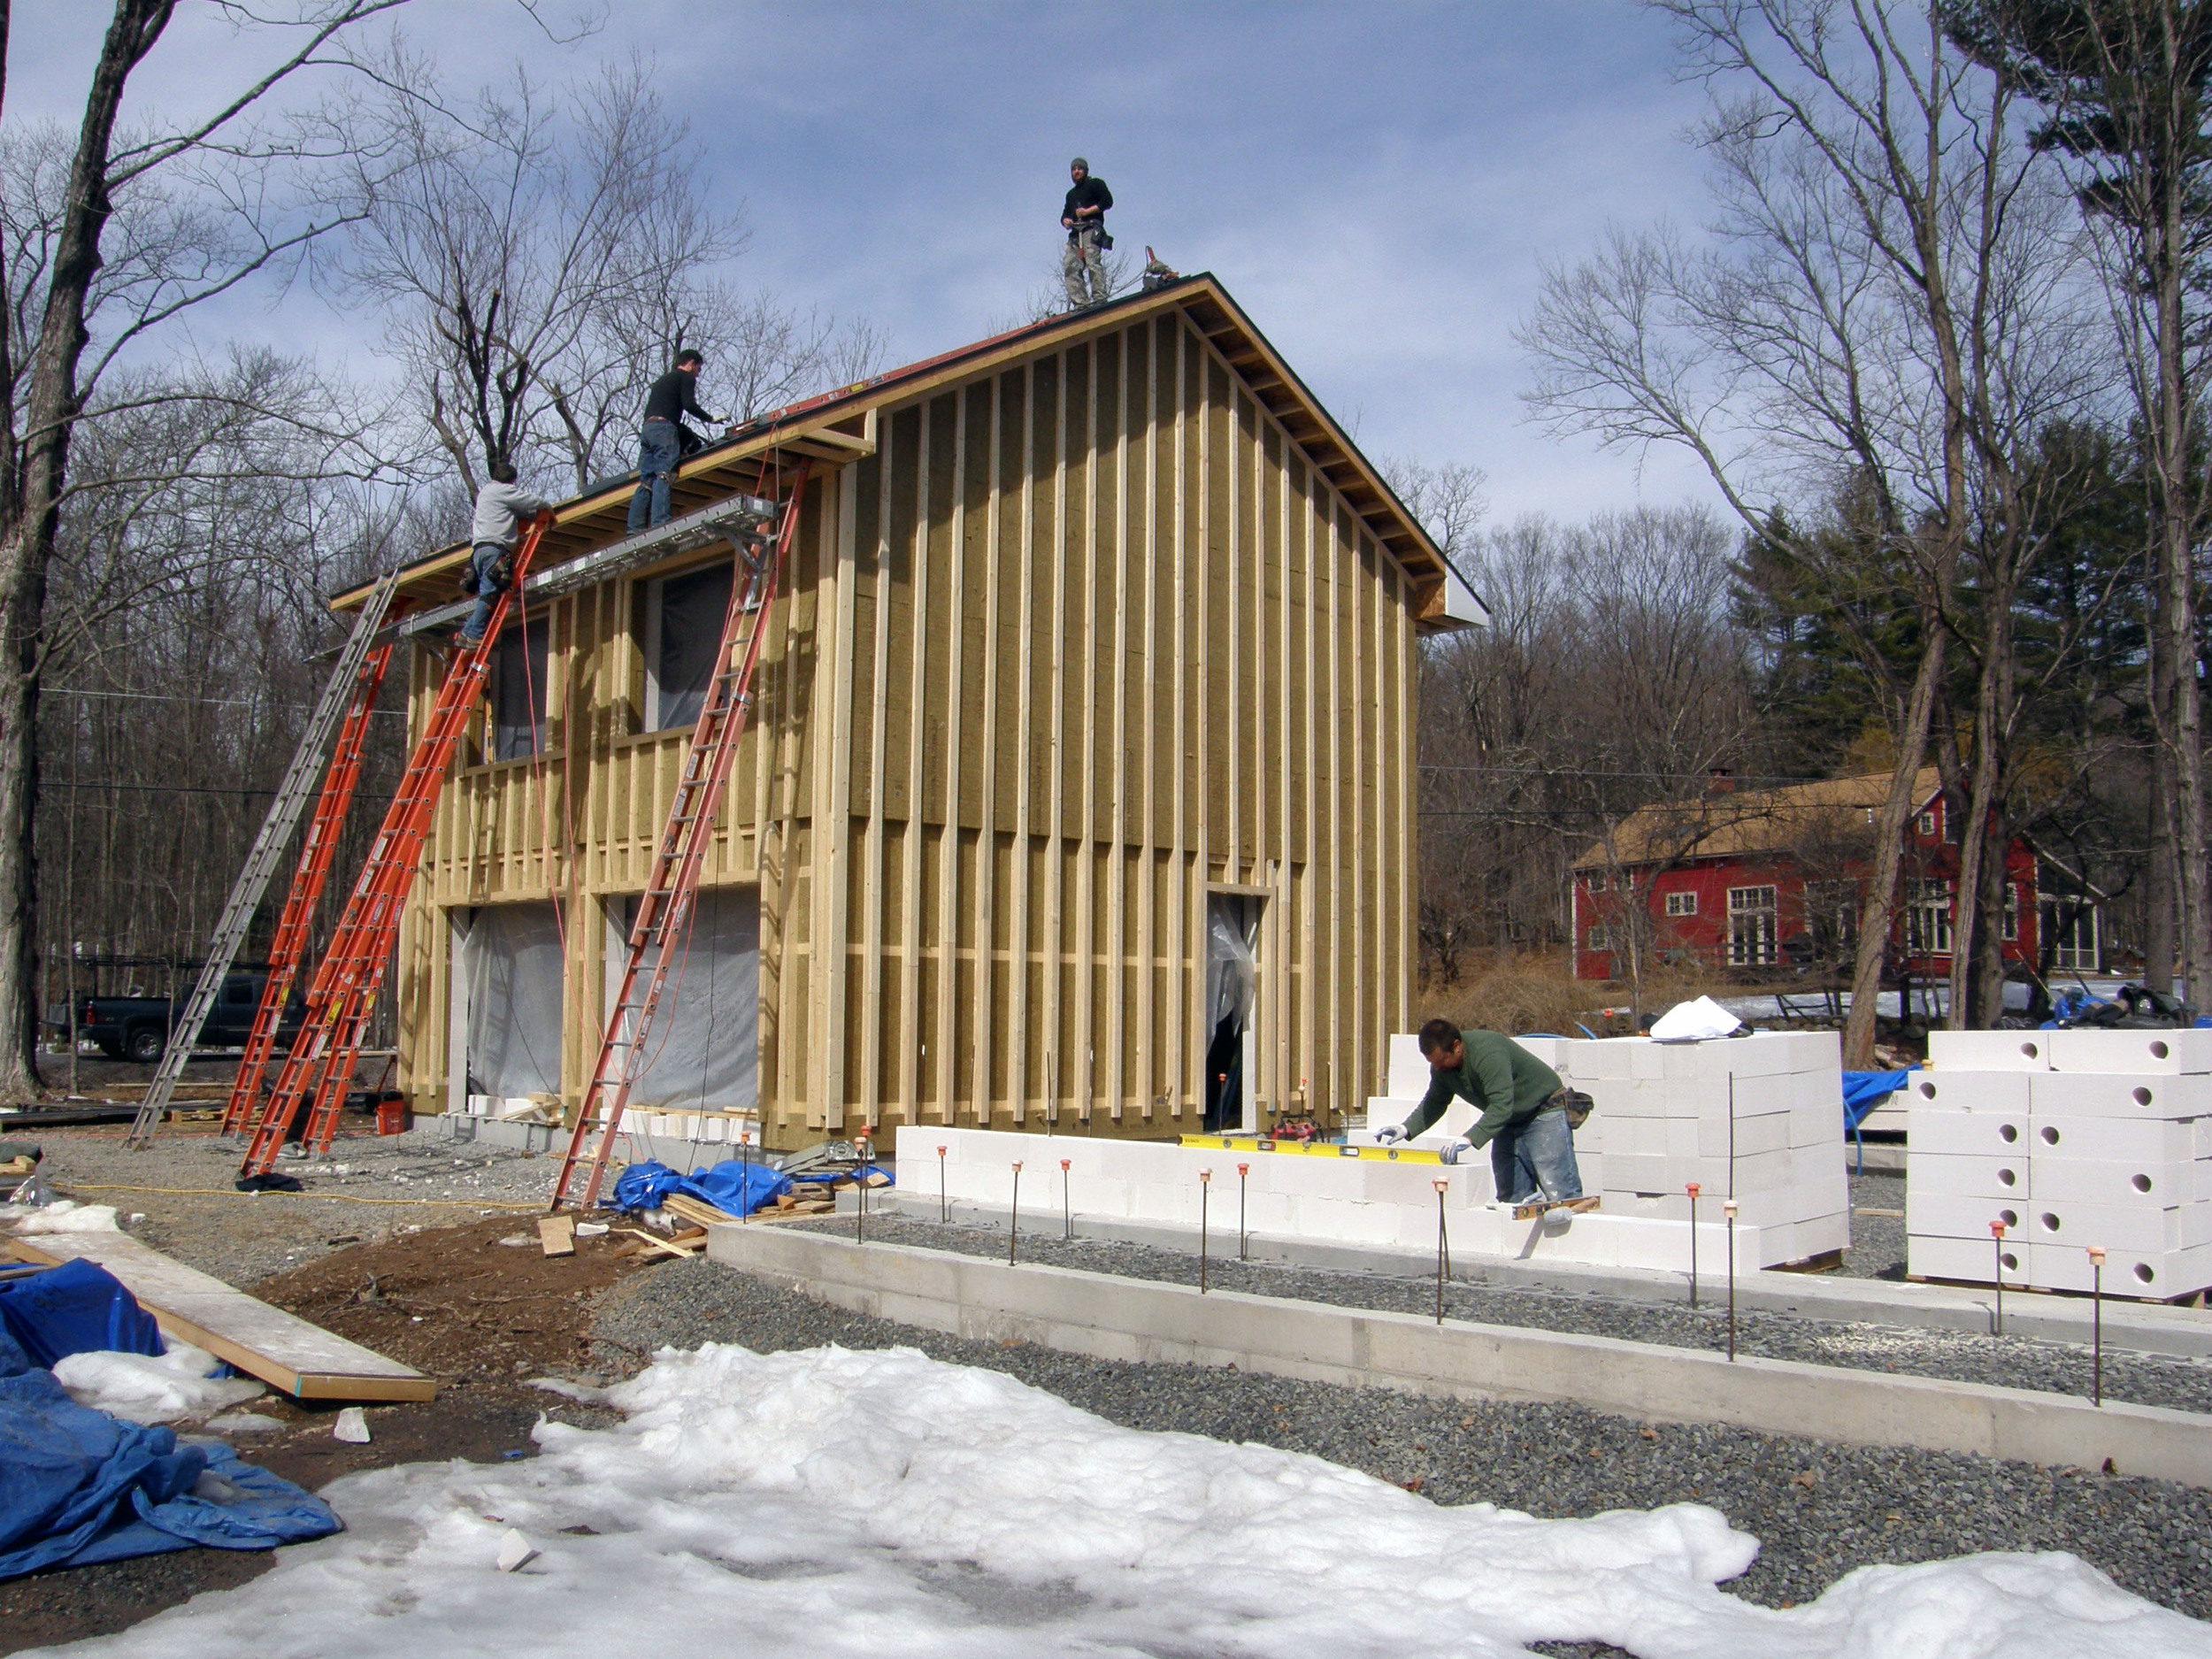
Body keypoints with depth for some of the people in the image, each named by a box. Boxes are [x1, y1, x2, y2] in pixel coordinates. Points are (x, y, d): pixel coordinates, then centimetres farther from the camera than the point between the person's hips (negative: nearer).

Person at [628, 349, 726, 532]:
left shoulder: (662, 380, 34)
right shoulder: (686, 378, 9)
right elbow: (689, 405, -7)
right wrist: (711, 419, 4)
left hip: (647, 428, 8)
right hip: (664, 428, -8)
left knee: (646, 480, 0)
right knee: (663, 476, -18)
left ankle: (635, 528, -10)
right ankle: (659, 523, -31)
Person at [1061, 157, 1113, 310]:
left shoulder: (1096, 184, 13)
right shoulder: (1071, 194, 34)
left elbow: (1108, 201, -1)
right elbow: (1065, 213, 31)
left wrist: (1088, 211, -10)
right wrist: (1065, 220, 5)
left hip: (1092, 229, -7)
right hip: (1075, 233, 7)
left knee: (1092, 261, -22)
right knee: (1070, 266, -10)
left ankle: (1099, 298, -28)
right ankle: (1080, 302, -15)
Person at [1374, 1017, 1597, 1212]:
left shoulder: (1488, 1053, -31)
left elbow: (1501, 1106, -38)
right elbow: (1434, 1103, 8)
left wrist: (1471, 1139, -49)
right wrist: (1407, 1129, -8)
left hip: (1545, 1115, -8)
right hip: (1510, 1124, 9)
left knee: (1560, 1197, -16)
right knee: (1511, 1199, 2)